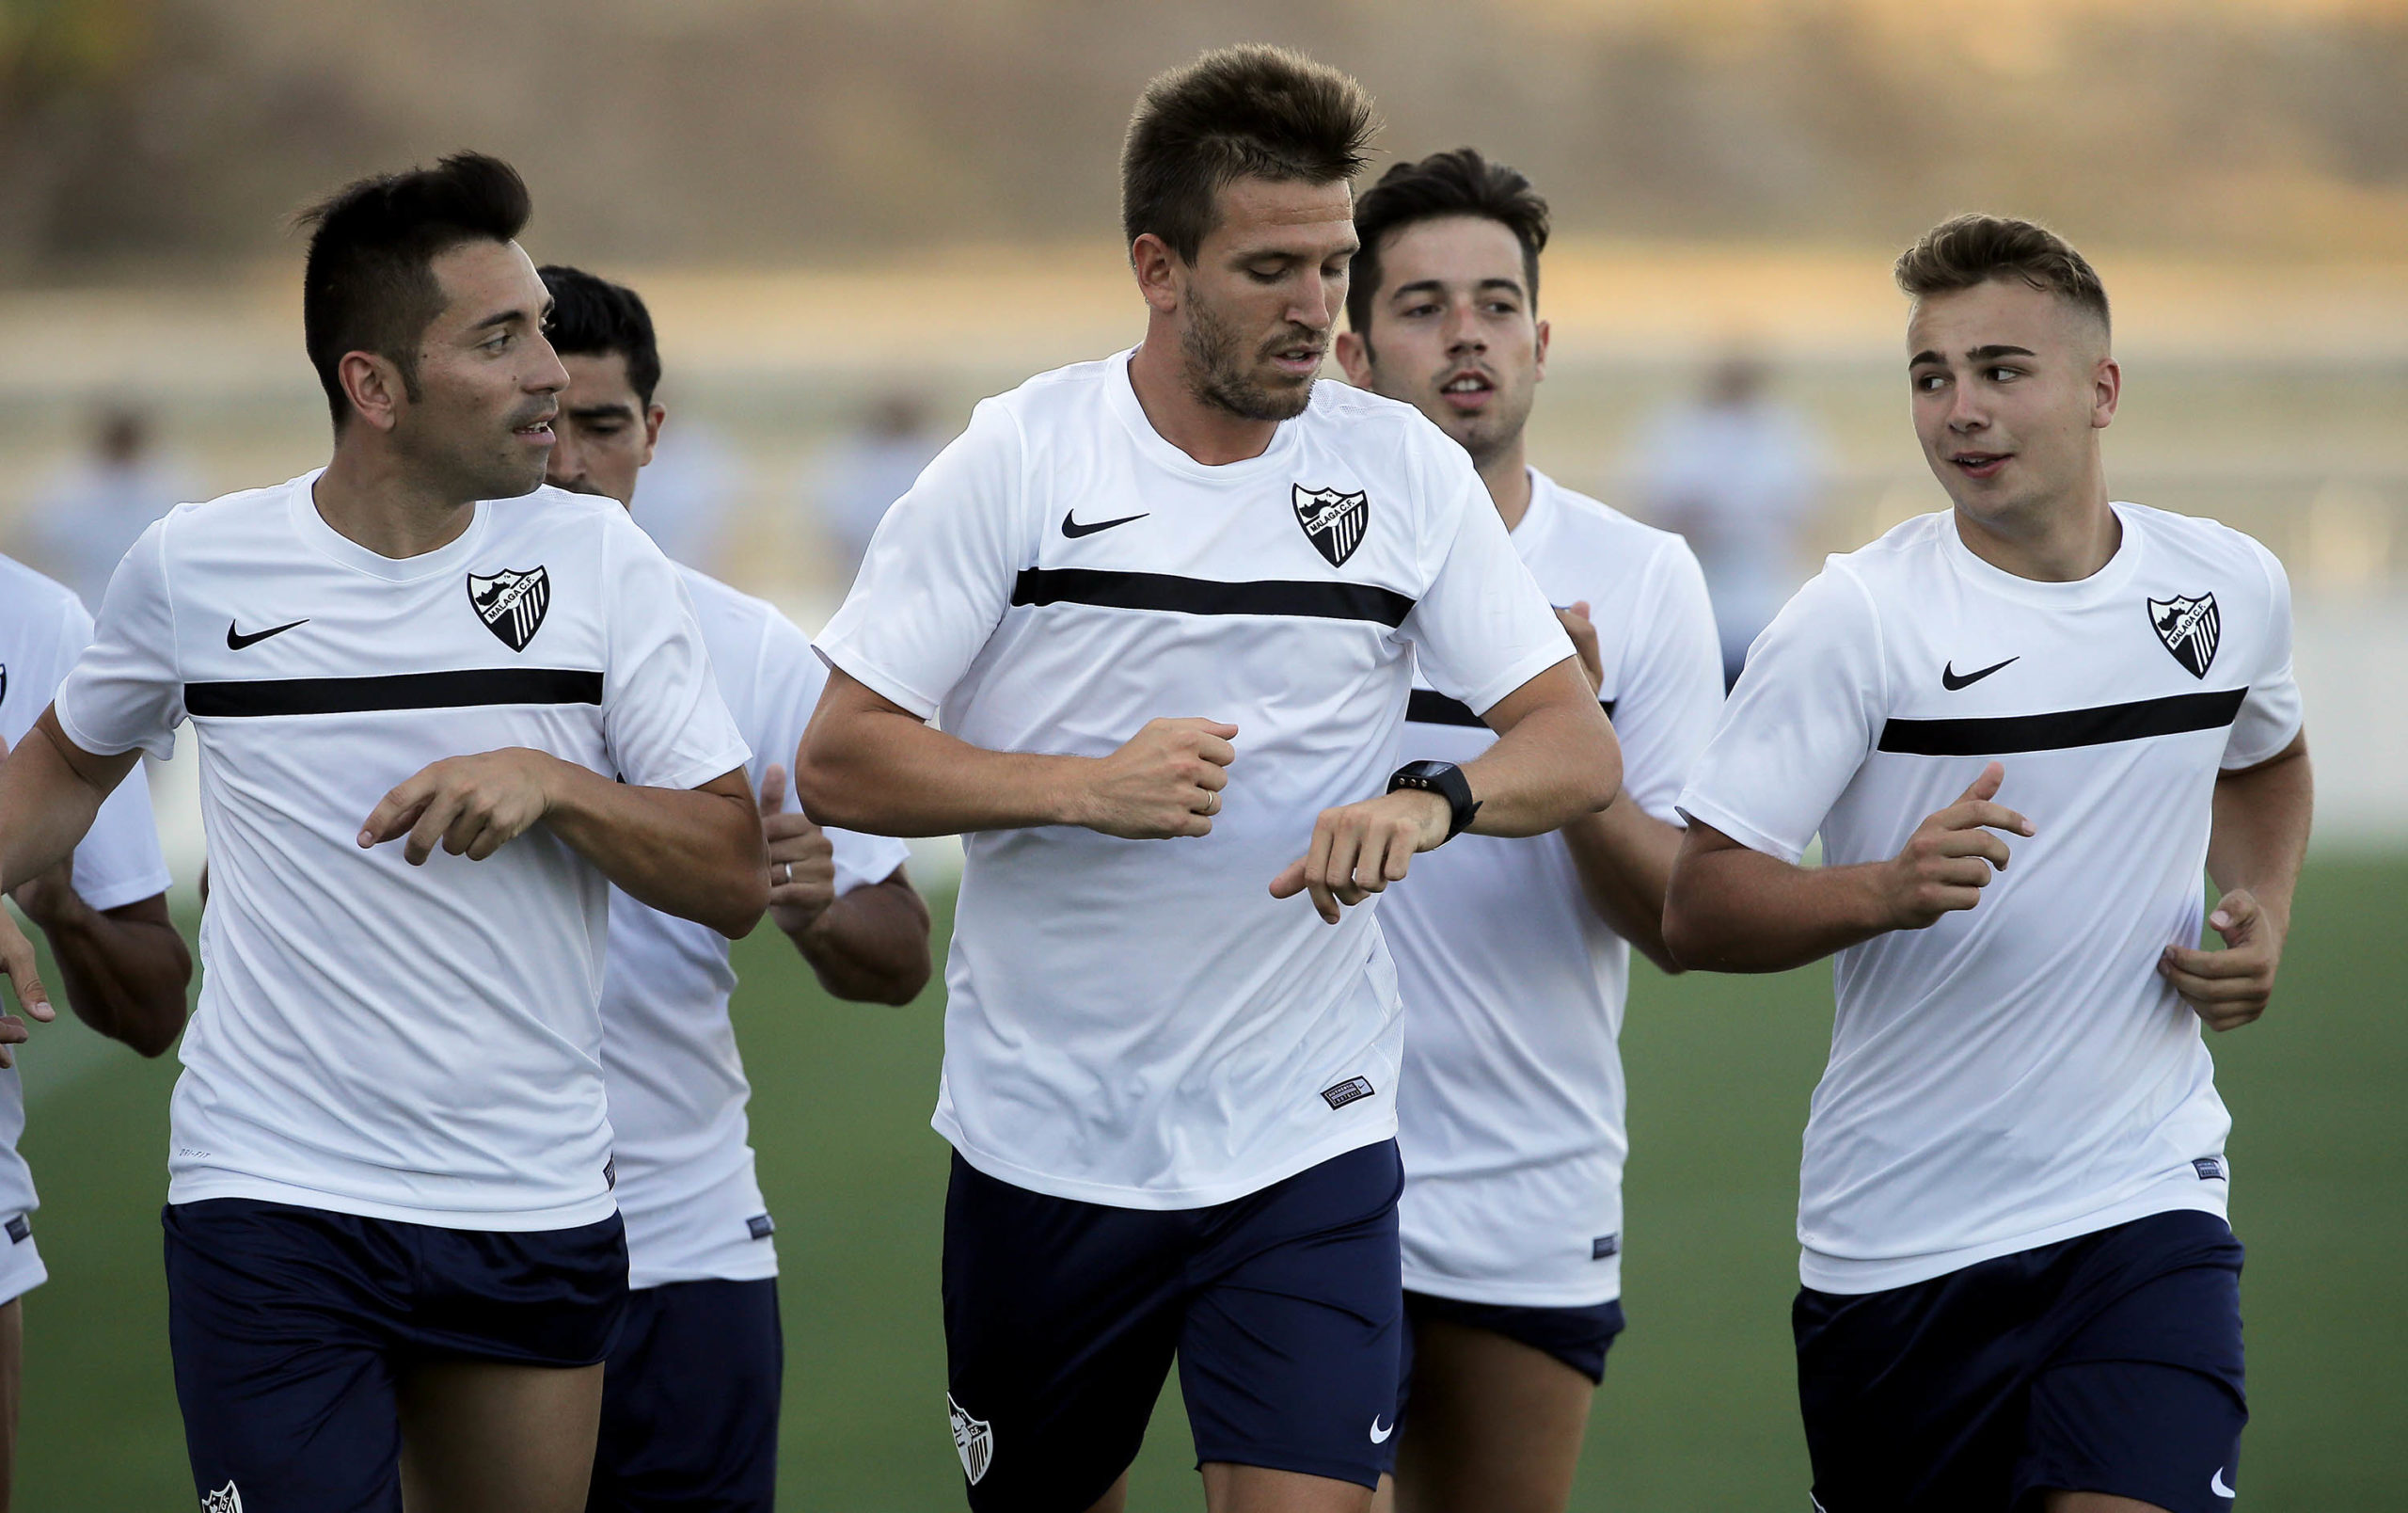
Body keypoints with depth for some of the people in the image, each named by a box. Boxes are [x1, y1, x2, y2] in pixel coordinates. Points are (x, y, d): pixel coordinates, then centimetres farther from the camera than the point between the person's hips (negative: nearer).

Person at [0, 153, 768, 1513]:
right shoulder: (196, 567, 0)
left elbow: (736, 878, -1)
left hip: (539, 1216, 2)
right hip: (270, 1197, -2)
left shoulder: (601, 559, 1)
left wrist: (546, 780, -17)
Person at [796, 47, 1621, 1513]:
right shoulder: (1020, 457, -4)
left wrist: (1430, 801, -22)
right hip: (1046, 1145, 0)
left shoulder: (1406, 469, 1)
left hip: (1307, 1136, 0)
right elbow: (839, 759, -6)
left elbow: (1581, 745, -1)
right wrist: (1088, 789, -20)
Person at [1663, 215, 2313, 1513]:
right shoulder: (1858, 616, -9)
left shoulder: (2232, 587, 4)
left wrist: (2262, 920, 8)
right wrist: (1887, 891, -29)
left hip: (2142, 1205, 1)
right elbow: (1695, 909, -12)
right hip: (1896, 1242, -1)